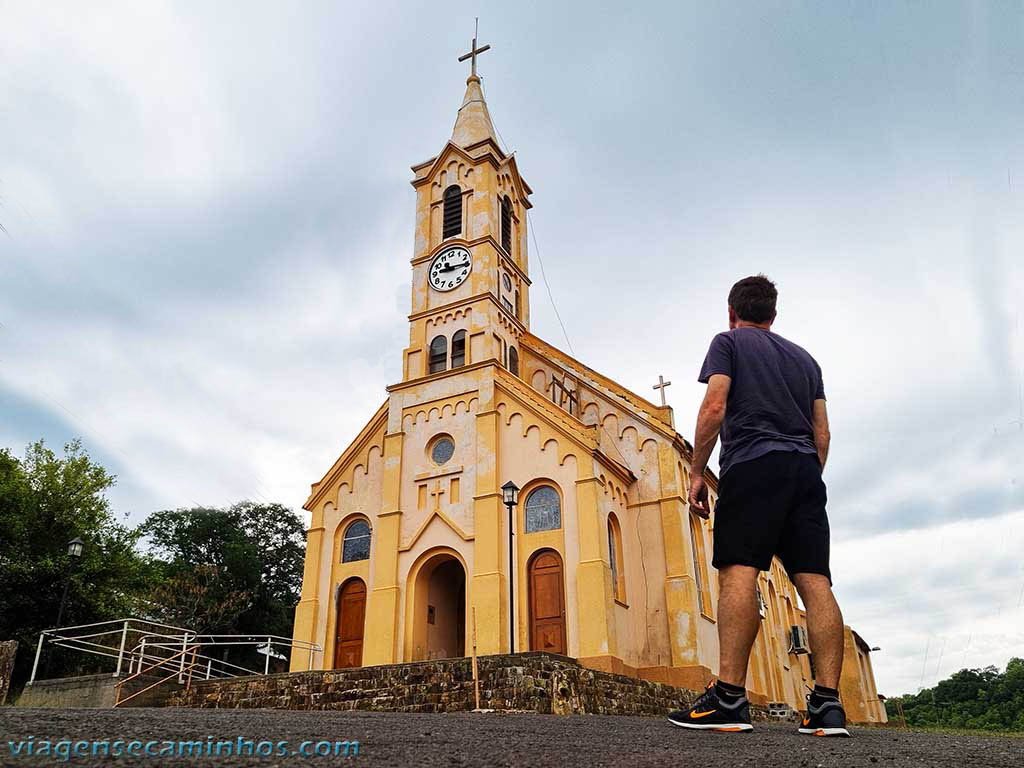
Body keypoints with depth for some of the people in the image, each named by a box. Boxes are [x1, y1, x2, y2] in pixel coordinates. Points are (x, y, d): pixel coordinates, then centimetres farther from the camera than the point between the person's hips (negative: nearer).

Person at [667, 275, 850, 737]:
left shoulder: (728, 342, 11)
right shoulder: (804, 357, 27)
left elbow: (714, 408, -3)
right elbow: (822, 432, 21)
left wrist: (696, 473, -1)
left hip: (753, 463, -6)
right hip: (805, 468, 6)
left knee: (738, 569, -16)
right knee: (815, 581, -1)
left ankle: (729, 698, -24)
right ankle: (828, 704, -6)